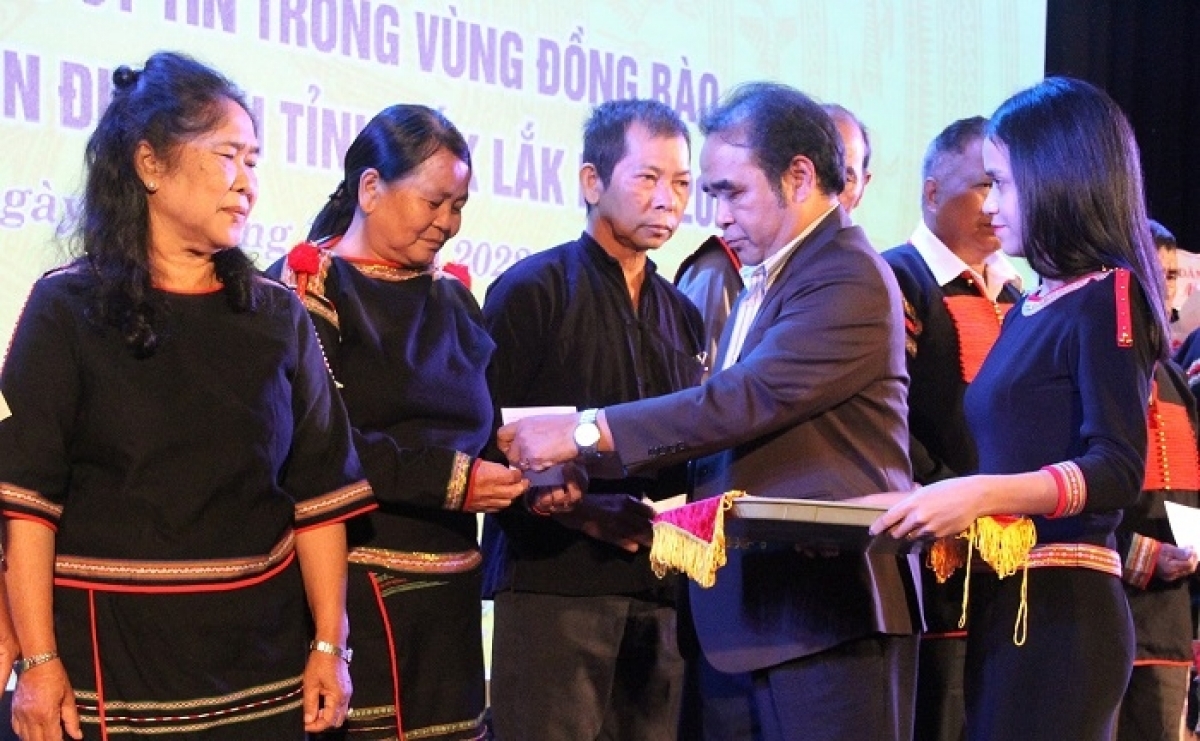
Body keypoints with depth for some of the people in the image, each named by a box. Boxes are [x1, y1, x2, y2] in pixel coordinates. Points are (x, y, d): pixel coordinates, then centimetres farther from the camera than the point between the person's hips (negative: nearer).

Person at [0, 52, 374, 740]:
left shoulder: (278, 315, 6)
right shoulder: (68, 307, -4)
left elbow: (321, 494, 5)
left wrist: (329, 646, -1)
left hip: (260, 659, 3)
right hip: (109, 657, -3)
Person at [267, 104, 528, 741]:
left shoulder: (451, 299, 15)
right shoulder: (309, 289, -4)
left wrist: (524, 476, -2)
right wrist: (449, 480, -16)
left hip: (447, 594, 6)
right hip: (351, 592, -6)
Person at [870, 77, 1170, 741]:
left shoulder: (1108, 296, -6)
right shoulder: (1028, 311, 19)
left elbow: (1117, 471, -17)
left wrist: (984, 494, -27)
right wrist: (940, 499, 8)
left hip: (1061, 609, -8)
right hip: (1001, 603, 8)